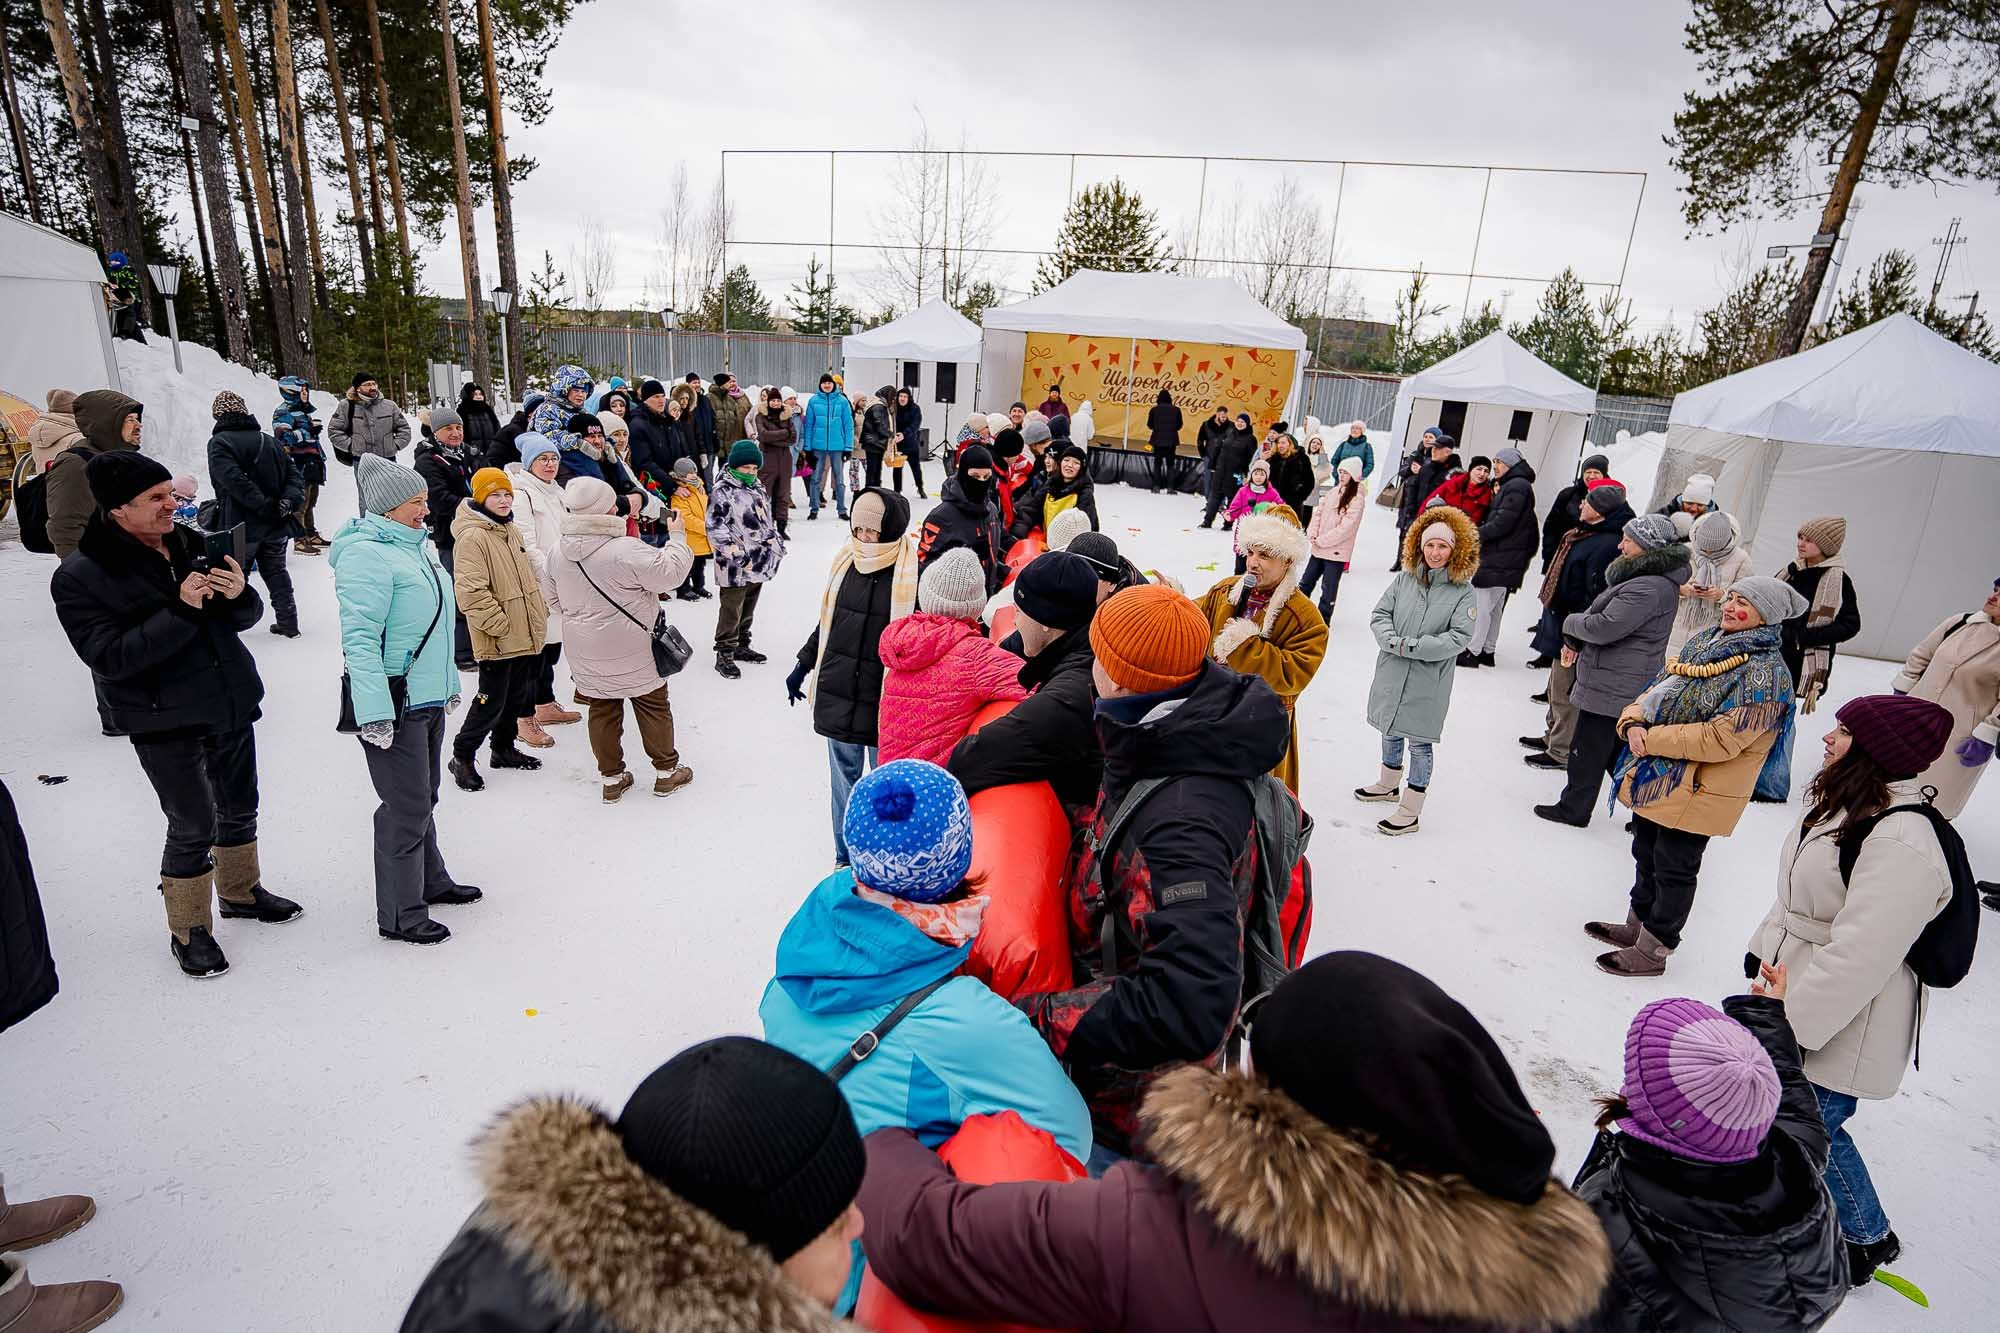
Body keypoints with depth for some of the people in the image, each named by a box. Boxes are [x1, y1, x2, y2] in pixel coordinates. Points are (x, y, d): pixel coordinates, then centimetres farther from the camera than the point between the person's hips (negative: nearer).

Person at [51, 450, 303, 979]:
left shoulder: (191, 543, 2)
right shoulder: (79, 576, -12)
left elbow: (245, 617, 8)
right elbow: (109, 656, -21)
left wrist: (239, 596, -17)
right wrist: (180, 611, -30)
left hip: (233, 704, 5)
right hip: (166, 724, -5)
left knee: (240, 806, 19)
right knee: (194, 826, 0)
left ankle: (240, 891, 41)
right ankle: (188, 929, 20)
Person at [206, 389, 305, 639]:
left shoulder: (219, 442, -8)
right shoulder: (268, 441, 11)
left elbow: (234, 480, -23)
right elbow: (294, 475, 5)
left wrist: (265, 506, -22)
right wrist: (288, 501, -8)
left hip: (241, 526, -5)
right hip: (276, 525, 5)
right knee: (277, 572, 15)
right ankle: (288, 622, 16)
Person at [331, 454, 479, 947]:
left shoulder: (412, 544, 13)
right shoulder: (367, 555, -17)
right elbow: (360, 639, -23)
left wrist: (448, 684, 25)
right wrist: (375, 713, -26)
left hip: (427, 697, 9)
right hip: (394, 704, -9)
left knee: (423, 796, 21)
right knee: (407, 807, -2)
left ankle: (430, 881, 37)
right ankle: (400, 915, 11)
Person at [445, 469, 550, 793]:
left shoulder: (512, 530, 11)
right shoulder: (472, 538, -17)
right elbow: (471, 592, -23)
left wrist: (539, 612, 13)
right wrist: (501, 625, -21)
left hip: (524, 634, 9)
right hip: (497, 640, -9)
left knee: (516, 695, 19)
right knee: (492, 701, -1)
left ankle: (504, 747, 36)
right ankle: (462, 757, 15)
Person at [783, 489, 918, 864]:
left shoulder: (912, 573, -14)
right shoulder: (845, 560, 2)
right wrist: (803, 664, 19)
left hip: (886, 703, -5)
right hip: (838, 696, 5)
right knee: (845, 779, 17)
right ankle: (846, 859, 32)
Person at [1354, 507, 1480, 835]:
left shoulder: (1463, 591, -9)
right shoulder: (1404, 579, 0)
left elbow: (1459, 638, -15)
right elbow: (1379, 615, 1)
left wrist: (1410, 645, -21)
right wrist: (1392, 641, -19)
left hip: (1429, 682, -4)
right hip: (1391, 674, 4)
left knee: (1419, 743, 5)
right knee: (1390, 731, 21)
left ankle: (1410, 812, 17)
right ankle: (1389, 784, 45)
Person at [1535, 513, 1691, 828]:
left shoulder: (1649, 587, -24)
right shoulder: (1651, 577, 11)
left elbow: (1604, 627, -27)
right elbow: (1602, 611, 17)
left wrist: (1571, 622, -7)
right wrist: (1574, 640, 4)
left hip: (1612, 686, -10)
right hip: (1621, 685, 10)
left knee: (1587, 749, 4)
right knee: (1618, 750, 20)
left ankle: (1573, 809, 18)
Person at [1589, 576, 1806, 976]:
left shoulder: (1764, 673, -20)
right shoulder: (1705, 641, 6)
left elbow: (1720, 738, -26)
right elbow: (1658, 689, 10)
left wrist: (1652, 739, -21)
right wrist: (1634, 721, -10)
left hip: (1698, 792, -8)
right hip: (1658, 777, 8)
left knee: (1673, 870, 8)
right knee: (1647, 856, 23)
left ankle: (1653, 950, 24)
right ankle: (1637, 926, 42)